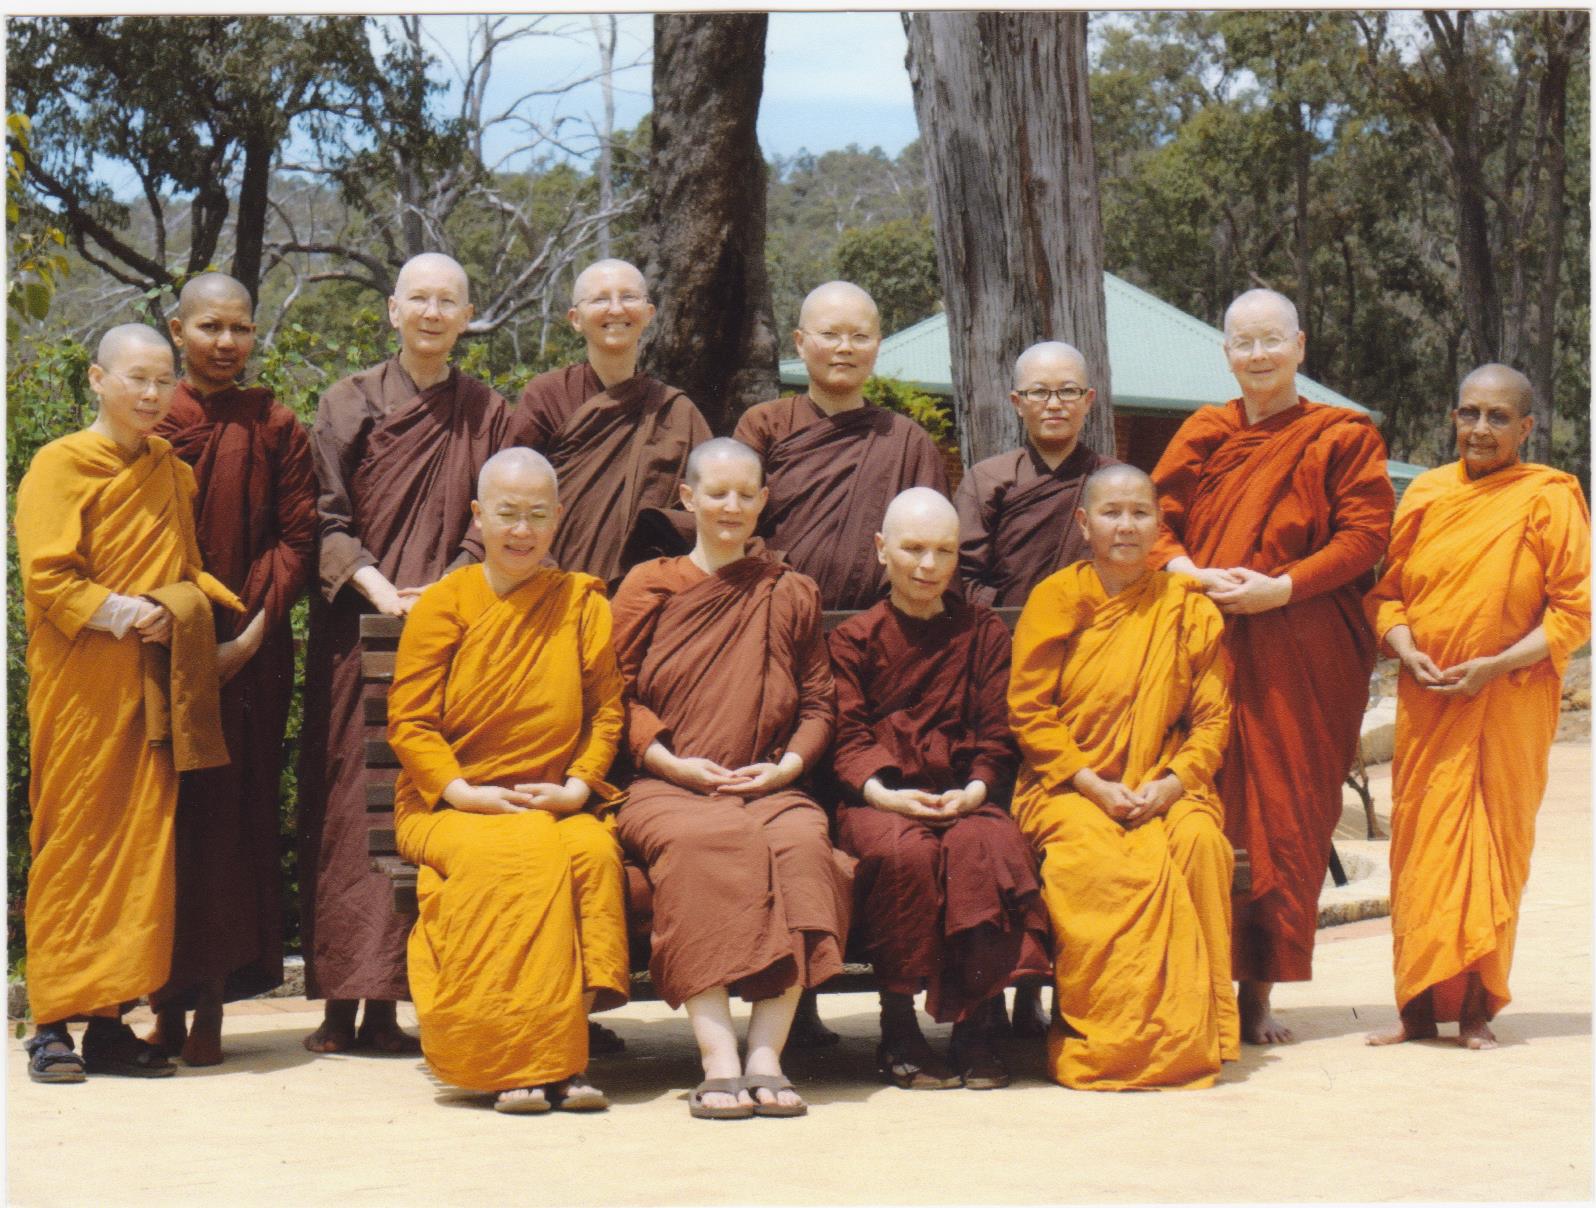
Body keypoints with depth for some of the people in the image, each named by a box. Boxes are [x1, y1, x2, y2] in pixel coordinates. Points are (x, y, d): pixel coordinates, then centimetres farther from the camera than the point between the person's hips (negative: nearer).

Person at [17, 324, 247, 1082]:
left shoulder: (171, 473, 15)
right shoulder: (59, 467, -2)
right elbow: (45, 577, -10)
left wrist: (173, 609, 2)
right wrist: (119, 613, -18)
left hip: (153, 687, 5)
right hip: (79, 685, -5)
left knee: (143, 845, 3)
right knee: (72, 845, -3)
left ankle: (111, 1022, 9)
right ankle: (52, 1025, 2)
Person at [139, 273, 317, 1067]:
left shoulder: (275, 430, 7)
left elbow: (298, 536, 2)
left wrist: (254, 628, -9)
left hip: (247, 653, 0)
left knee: (230, 815, 0)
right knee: (161, 814, 0)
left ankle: (211, 1005, 4)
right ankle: (166, 1001, 6)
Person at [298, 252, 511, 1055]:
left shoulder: (488, 417, 11)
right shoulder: (348, 405, 9)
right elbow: (324, 516, 2)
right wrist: (376, 587, -13)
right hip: (356, 624, 0)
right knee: (347, 801, -4)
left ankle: (386, 1002, -2)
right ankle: (340, 1001, -1)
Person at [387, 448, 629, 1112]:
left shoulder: (583, 602, 10)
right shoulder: (443, 604, 5)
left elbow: (607, 707, 9)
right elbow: (408, 721, 1)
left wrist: (580, 784, -9)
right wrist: (461, 790, -14)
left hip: (558, 803, 2)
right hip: (450, 804, -1)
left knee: (595, 852, -33)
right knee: (518, 854, -35)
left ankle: (566, 1051, -31)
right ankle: (518, 1063, -31)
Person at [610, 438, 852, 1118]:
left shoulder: (789, 594, 19)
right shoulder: (648, 587, 14)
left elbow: (819, 700, 16)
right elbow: (619, 693, 8)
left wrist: (788, 763, -3)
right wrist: (670, 761, -8)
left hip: (769, 787, 2)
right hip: (666, 789, -2)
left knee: (801, 842, -34)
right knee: (705, 841, -37)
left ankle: (766, 1057, -34)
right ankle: (718, 1061, -40)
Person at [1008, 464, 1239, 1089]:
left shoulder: (1186, 605, 9)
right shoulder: (1056, 599, 3)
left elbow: (1212, 716, 7)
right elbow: (1029, 711, -1)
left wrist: (1170, 783, -12)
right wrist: (1096, 786, -11)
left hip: (1163, 786, 2)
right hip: (1069, 785, -2)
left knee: (1201, 843, -30)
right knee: (1095, 857, -33)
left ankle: (1192, 1032, -21)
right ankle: (1105, 1041, -24)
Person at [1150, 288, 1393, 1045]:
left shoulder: (1343, 437, 6)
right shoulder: (1204, 433, 14)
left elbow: (1364, 535, -2)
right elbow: (1156, 517, 9)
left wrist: (1281, 588, -14)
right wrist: (1190, 574, -11)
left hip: (1302, 655, -1)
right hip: (1205, 643, 2)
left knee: (1287, 818, -1)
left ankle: (1259, 992, 4)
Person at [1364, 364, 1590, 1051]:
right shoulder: (1426, 494, 9)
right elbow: (1385, 591, 12)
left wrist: (1493, 666, -15)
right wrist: (1409, 653, -8)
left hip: (1509, 703, -3)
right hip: (1425, 701, 3)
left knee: (1494, 844, -1)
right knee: (1420, 844, 1)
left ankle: (1477, 1008, 5)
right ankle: (1421, 1006, 7)